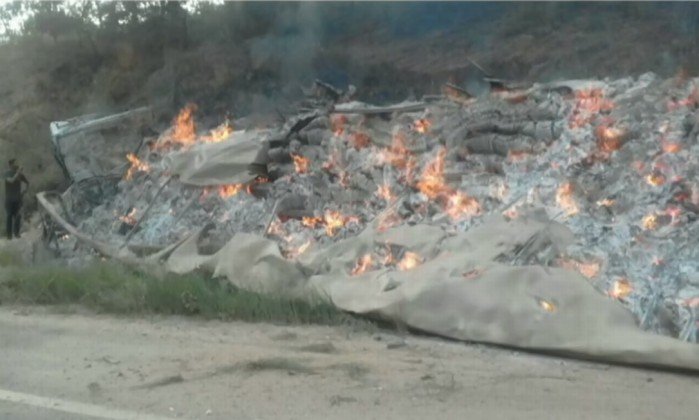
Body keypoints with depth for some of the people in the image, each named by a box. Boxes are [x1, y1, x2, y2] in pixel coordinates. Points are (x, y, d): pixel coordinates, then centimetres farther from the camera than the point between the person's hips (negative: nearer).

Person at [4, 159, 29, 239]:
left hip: (18, 198, 2)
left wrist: (24, 191, 1)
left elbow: (27, 183, 15)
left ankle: (16, 233, 5)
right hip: (9, 199, -2)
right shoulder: (7, 174, -6)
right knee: (9, 216, -2)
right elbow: (11, 180, -26)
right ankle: (9, 234, 3)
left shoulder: (20, 174, 2)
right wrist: (18, 172, -26)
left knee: (18, 216, -4)